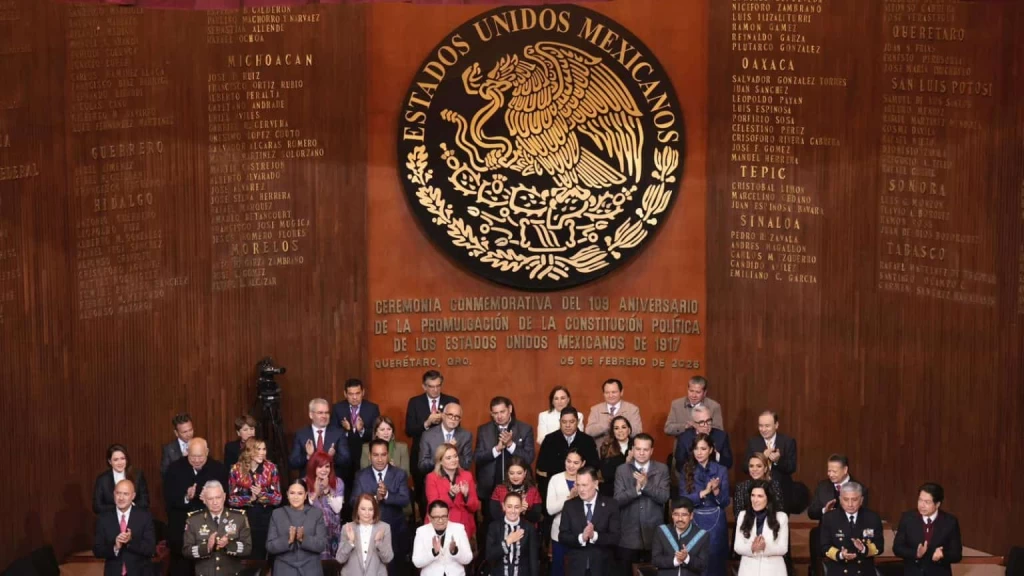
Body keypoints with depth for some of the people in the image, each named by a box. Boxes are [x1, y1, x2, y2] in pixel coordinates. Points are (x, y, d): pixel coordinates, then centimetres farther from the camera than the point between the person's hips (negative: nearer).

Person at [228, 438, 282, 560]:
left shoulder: (271, 468, -1)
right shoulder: (236, 469, -3)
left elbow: (278, 498, -1)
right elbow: (231, 499, -2)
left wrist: (262, 494, -18)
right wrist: (250, 498, -16)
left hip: (265, 518, 1)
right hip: (243, 518, -1)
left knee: (261, 555, 6)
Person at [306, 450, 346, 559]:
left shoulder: (338, 482, -3)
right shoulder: (306, 482, -4)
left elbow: (337, 509, -9)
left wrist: (327, 490, -18)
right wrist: (316, 492, -19)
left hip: (333, 529, 1)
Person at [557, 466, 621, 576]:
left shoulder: (610, 505, -4)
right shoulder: (570, 506, 2)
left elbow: (615, 538, -10)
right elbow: (562, 536, -4)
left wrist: (595, 536, -27)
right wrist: (581, 538, -22)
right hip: (576, 567, 1)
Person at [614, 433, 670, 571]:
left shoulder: (662, 469, 2)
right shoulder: (622, 470, 2)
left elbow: (664, 497, -9)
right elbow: (618, 499, -8)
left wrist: (646, 484, -22)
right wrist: (636, 489, -23)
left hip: (654, 534, 0)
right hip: (628, 535, 0)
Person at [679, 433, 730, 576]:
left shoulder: (721, 471, 1)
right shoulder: (687, 470, 1)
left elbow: (725, 502, -1)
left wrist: (716, 491, -20)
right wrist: (704, 492, -17)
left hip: (715, 522, 0)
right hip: (694, 522, 0)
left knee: (714, 563, 2)